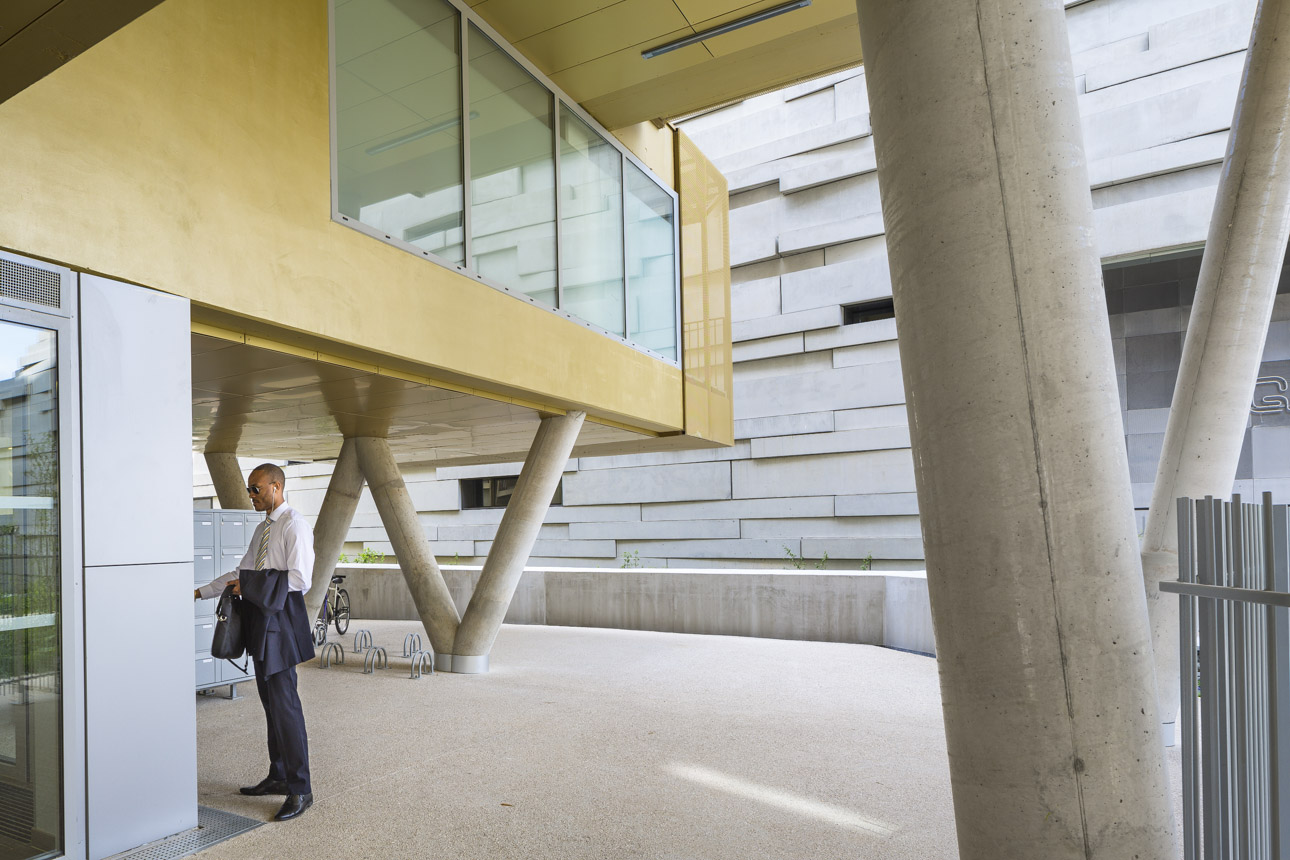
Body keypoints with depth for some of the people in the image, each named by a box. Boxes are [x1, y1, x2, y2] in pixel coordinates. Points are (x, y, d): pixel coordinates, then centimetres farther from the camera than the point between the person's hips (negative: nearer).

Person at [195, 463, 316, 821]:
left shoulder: (295, 525, -11)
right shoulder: (263, 528, 17)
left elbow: (299, 579, -19)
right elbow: (242, 571, 24)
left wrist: (249, 585, -13)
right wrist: (201, 592, 20)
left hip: (281, 619, -9)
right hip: (260, 620, 9)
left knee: (283, 701, -9)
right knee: (270, 701, 15)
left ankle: (300, 789, -2)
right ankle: (278, 776, 26)